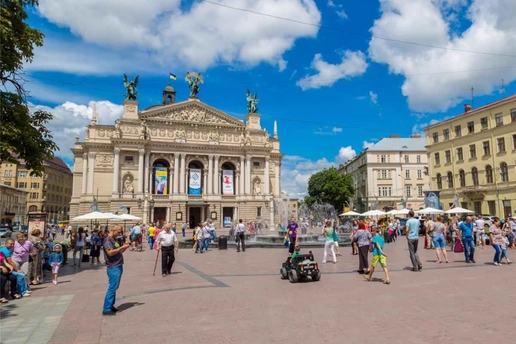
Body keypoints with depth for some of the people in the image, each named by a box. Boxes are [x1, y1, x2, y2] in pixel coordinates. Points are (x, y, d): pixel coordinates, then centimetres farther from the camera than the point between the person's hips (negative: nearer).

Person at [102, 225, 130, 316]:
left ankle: (110, 305, 26)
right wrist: (122, 247, -22)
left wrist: (124, 247, 5)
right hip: (113, 268, -10)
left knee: (115, 287, 16)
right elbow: (110, 253, -25)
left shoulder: (114, 240, 15)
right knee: (112, 288, -7)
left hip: (118, 267, 10)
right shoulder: (107, 240, -13)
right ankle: (106, 309, -2)